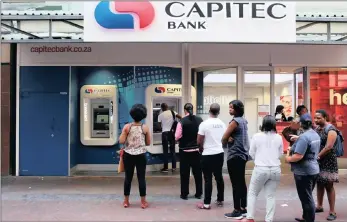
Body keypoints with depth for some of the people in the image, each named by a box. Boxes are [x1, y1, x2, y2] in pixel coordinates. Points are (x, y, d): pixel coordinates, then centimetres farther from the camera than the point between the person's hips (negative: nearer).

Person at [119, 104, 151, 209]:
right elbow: (148, 143, 2)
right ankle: (143, 202, 10)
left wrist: (123, 134, 9)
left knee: (128, 177, 9)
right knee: (141, 178, 4)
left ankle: (126, 201, 18)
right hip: (141, 155, -1)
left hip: (128, 155, 1)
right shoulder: (145, 128, -4)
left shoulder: (127, 127, -6)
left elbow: (121, 141, -8)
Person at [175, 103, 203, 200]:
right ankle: (199, 193, 19)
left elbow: (177, 137, -11)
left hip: (185, 150, -3)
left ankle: (184, 194, 12)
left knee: (185, 173, 6)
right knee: (198, 172, 12)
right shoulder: (200, 120, -4)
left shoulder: (182, 121, -14)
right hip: (197, 150, 3)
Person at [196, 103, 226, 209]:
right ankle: (220, 200, 24)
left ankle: (207, 203, 2)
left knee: (208, 179, -1)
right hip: (220, 153, 5)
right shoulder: (222, 124, 4)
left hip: (208, 154, -5)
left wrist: (202, 148, 11)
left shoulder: (204, 124, -12)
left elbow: (199, 141, -9)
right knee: (219, 177, 15)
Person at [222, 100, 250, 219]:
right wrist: (230, 139, -7)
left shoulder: (235, 121, -15)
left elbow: (223, 139, -12)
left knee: (236, 184, -4)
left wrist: (228, 140, 9)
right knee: (241, 183, 12)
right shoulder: (243, 120, 12)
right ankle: (244, 209, 18)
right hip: (243, 154, 9)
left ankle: (237, 211, 1)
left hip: (234, 156, -9)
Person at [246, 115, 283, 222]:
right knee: (271, 195, 10)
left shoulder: (257, 136, -8)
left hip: (260, 169, -2)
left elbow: (251, 153, 1)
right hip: (275, 169, 3)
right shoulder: (278, 137, -1)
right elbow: (280, 154, 9)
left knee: (252, 193, 11)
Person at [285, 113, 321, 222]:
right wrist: (297, 140, 19)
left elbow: (298, 156, -28)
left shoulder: (304, 137, -22)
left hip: (304, 172, -10)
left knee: (306, 198, 1)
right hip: (313, 169, 10)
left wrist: (288, 159, -10)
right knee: (308, 196, 21)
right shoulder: (316, 135, 8)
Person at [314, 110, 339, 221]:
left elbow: (329, 147, -22)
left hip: (328, 161, -7)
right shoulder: (317, 128, 8)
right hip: (318, 161, 7)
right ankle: (319, 206, 26)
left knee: (329, 186, -3)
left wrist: (317, 156, -19)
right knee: (319, 184, 14)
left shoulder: (330, 129, -14)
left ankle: (332, 212, 5)